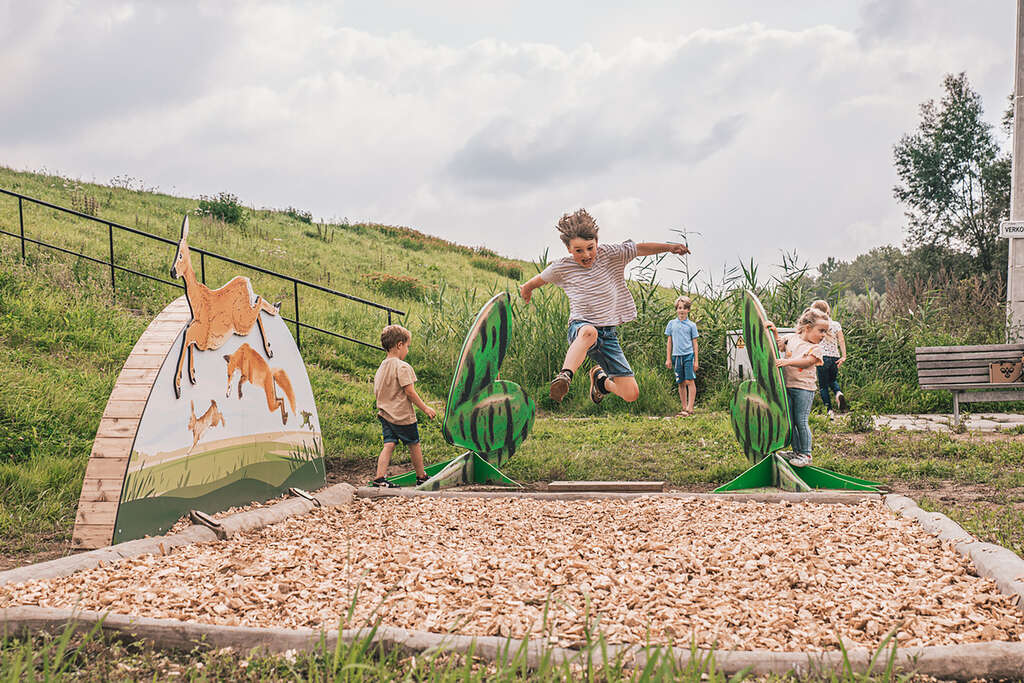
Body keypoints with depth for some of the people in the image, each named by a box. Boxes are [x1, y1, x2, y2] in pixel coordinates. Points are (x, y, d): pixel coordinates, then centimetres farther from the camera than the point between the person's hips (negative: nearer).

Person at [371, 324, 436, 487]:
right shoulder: (403, 367, -16)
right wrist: (425, 408, -10)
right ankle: (421, 477, 22)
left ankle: (380, 477, -8)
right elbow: (410, 392, -18)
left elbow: (377, 392, 14)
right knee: (414, 445, 9)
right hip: (403, 416, -7)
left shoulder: (380, 368, 8)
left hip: (385, 414, 7)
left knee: (389, 444, 4)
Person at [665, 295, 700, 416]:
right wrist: (668, 359, 9)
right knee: (680, 383, 7)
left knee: (690, 381, -7)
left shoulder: (691, 325, 4)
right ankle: (684, 408, 14)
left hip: (689, 355, -3)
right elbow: (669, 342, 13)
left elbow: (694, 343, 5)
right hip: (677, 356, 3)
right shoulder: (672, 323, 10)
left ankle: (690, 408, -7)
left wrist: (696, 361, 1)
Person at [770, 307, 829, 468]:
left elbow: (807, 361, -19)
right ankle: (797, 452, 20)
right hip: (787, 387, 4)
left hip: (804, 388, -4)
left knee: (801, 421, -6)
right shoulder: (791, 339, 8)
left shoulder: (815, 348, -3)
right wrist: (774, 331, 3)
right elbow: (778, 345, 20)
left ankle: (806, 455, 4)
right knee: (790, 422, 8)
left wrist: (788, 361, -31)